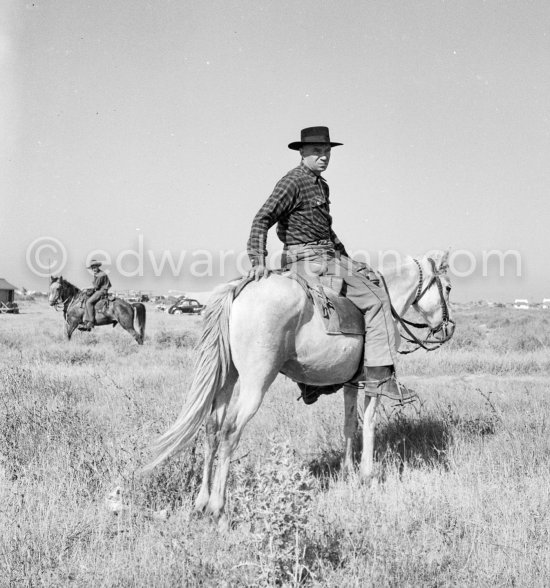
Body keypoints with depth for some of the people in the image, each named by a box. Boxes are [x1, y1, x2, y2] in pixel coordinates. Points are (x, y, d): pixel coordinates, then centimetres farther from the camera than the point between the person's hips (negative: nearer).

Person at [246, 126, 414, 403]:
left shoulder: (321, 185, 18)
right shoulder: (292, 183, -12)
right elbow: (262, 220, -20)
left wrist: (347, 258, 22)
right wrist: (258, 260, -31)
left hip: (328, 254, 10)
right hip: (308, 258, -10)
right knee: (376, 300, -14)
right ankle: (379, 377, -17)